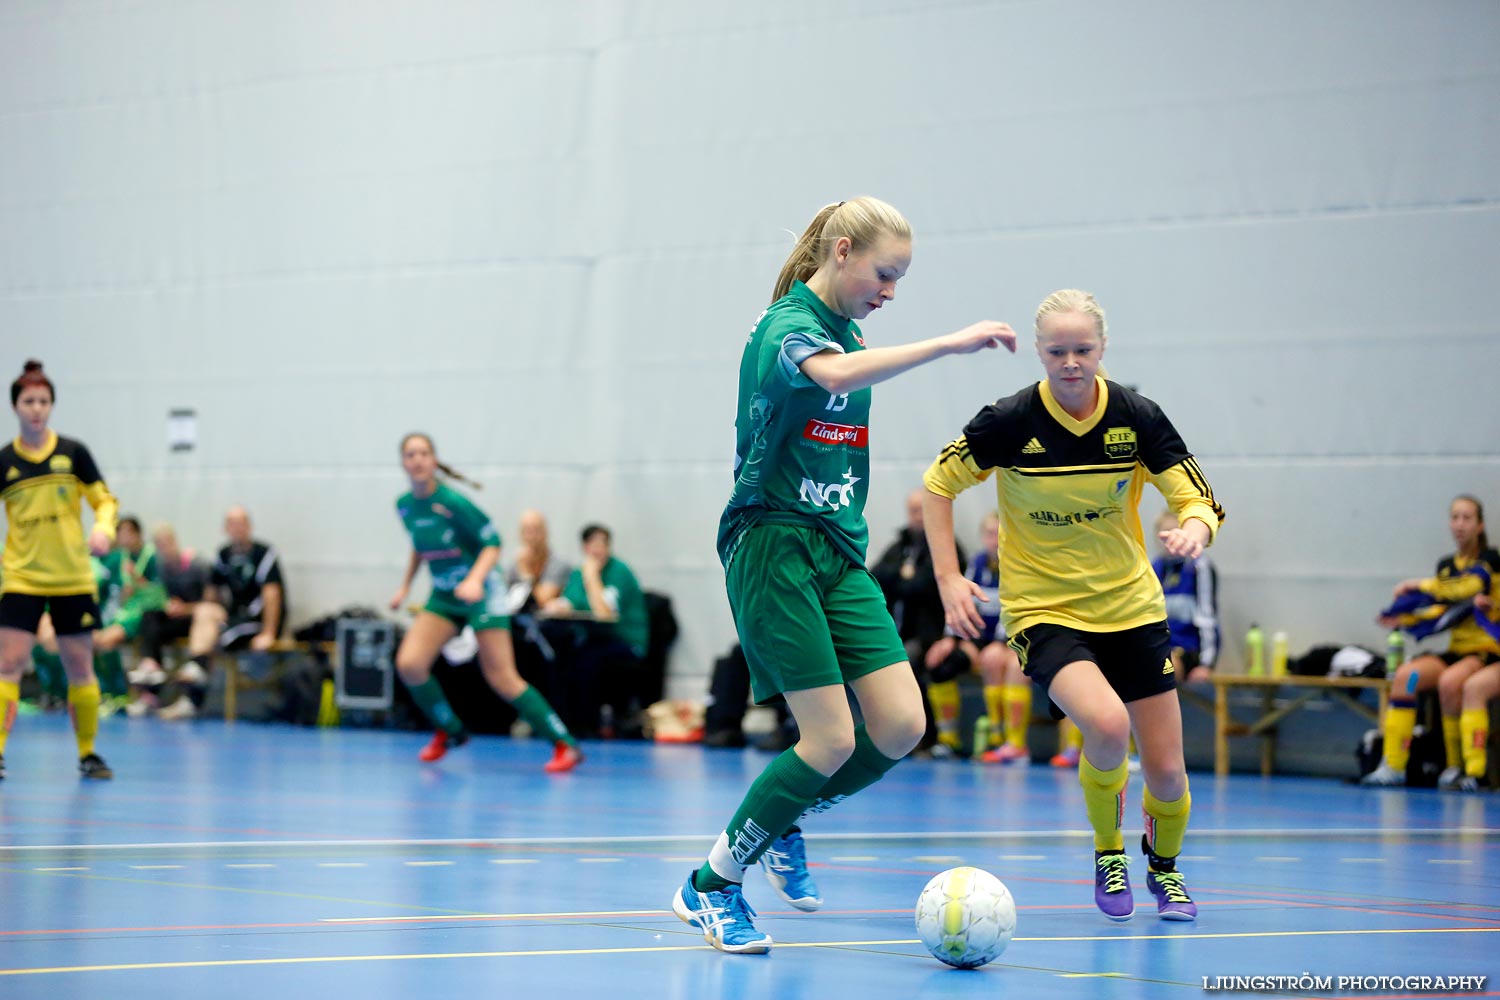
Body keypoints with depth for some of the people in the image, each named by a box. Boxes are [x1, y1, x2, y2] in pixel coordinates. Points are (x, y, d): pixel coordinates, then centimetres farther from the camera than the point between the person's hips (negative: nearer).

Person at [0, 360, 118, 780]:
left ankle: (88, 753, 19)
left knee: (80, 667, 7)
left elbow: (105, 501, 4)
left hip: (72, 579, 1)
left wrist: (102, 528, -17)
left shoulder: (73, 453, 0)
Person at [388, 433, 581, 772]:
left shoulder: (452, 502, -19)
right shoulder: (405, 505, 1)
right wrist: (405, 586, 16)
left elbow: (493, 543, -17)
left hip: (480, 592, -6)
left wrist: (475, 580, -31)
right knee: (409, 664, -12)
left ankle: (565, 745, -5)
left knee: (502, 679, -12)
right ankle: (448, 731, 11)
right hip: (443, 597, 6)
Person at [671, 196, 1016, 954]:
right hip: (774, 548, -8)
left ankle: (782, 823, 20)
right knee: (832, 740, -11)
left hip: (838, 552, 8)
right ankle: (710, 887, 5)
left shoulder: (848, 331, 15)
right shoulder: (787, 324, -12)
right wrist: (948, 344, -40)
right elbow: (833, 374, -37)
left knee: (900, 726, -4)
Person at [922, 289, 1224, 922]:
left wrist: (1193, 531, -29)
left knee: (1166, 770, 1)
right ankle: (1107, 853, 0)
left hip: (1130, 608, 3)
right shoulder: (1010, 421, -14)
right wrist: (948, 577, -9)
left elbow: (1200, 501, -5)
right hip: (1042, 611, -3)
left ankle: (1164, 866, 36)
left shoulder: (1137, 418, -9)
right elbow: (938, 484, 0)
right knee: (1106, 724, -30)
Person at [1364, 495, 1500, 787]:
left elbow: (1469, 587, -21)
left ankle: (1455, 766, -17)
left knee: (1449, 682, -36)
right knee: (1405, 675, -21)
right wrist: (1404, 620, -1)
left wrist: (1420, 586, -14)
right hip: (1456, 650, 6)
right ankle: (1393, 766, -26)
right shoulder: (1446, 565, 16)